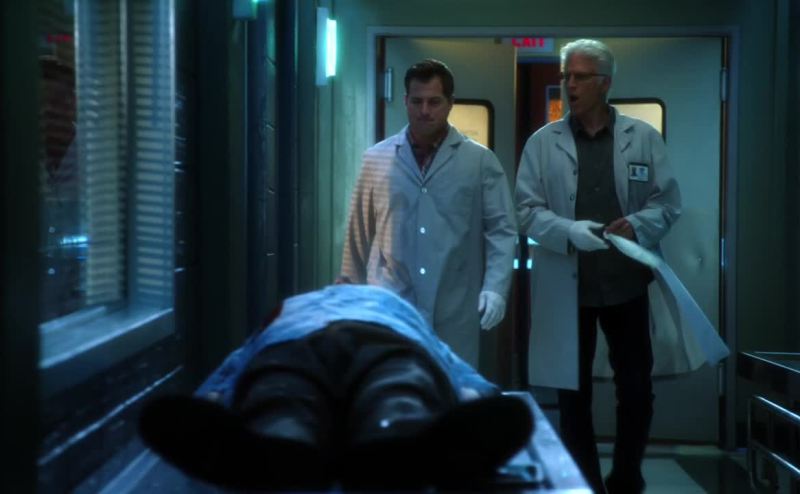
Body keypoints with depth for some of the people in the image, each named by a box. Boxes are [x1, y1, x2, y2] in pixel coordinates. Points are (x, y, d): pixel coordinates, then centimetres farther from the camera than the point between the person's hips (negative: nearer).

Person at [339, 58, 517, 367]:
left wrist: (494, 287, -12)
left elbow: (501, 230, 1)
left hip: (453, 313, 0)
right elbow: (359, 233, 11)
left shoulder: (480, 161, 3)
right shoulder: (376, 159, 7)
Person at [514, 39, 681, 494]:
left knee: (637, 389, 7)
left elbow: (669, 202, 4)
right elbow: (527, 210, -2)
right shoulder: (542, 143, 3)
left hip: (628, 281, 0)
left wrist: (637, 224, -17)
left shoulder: (644, 137, 4)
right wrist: (568, 231, -21)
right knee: (573, 394, 8)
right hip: (567, 286, 0)